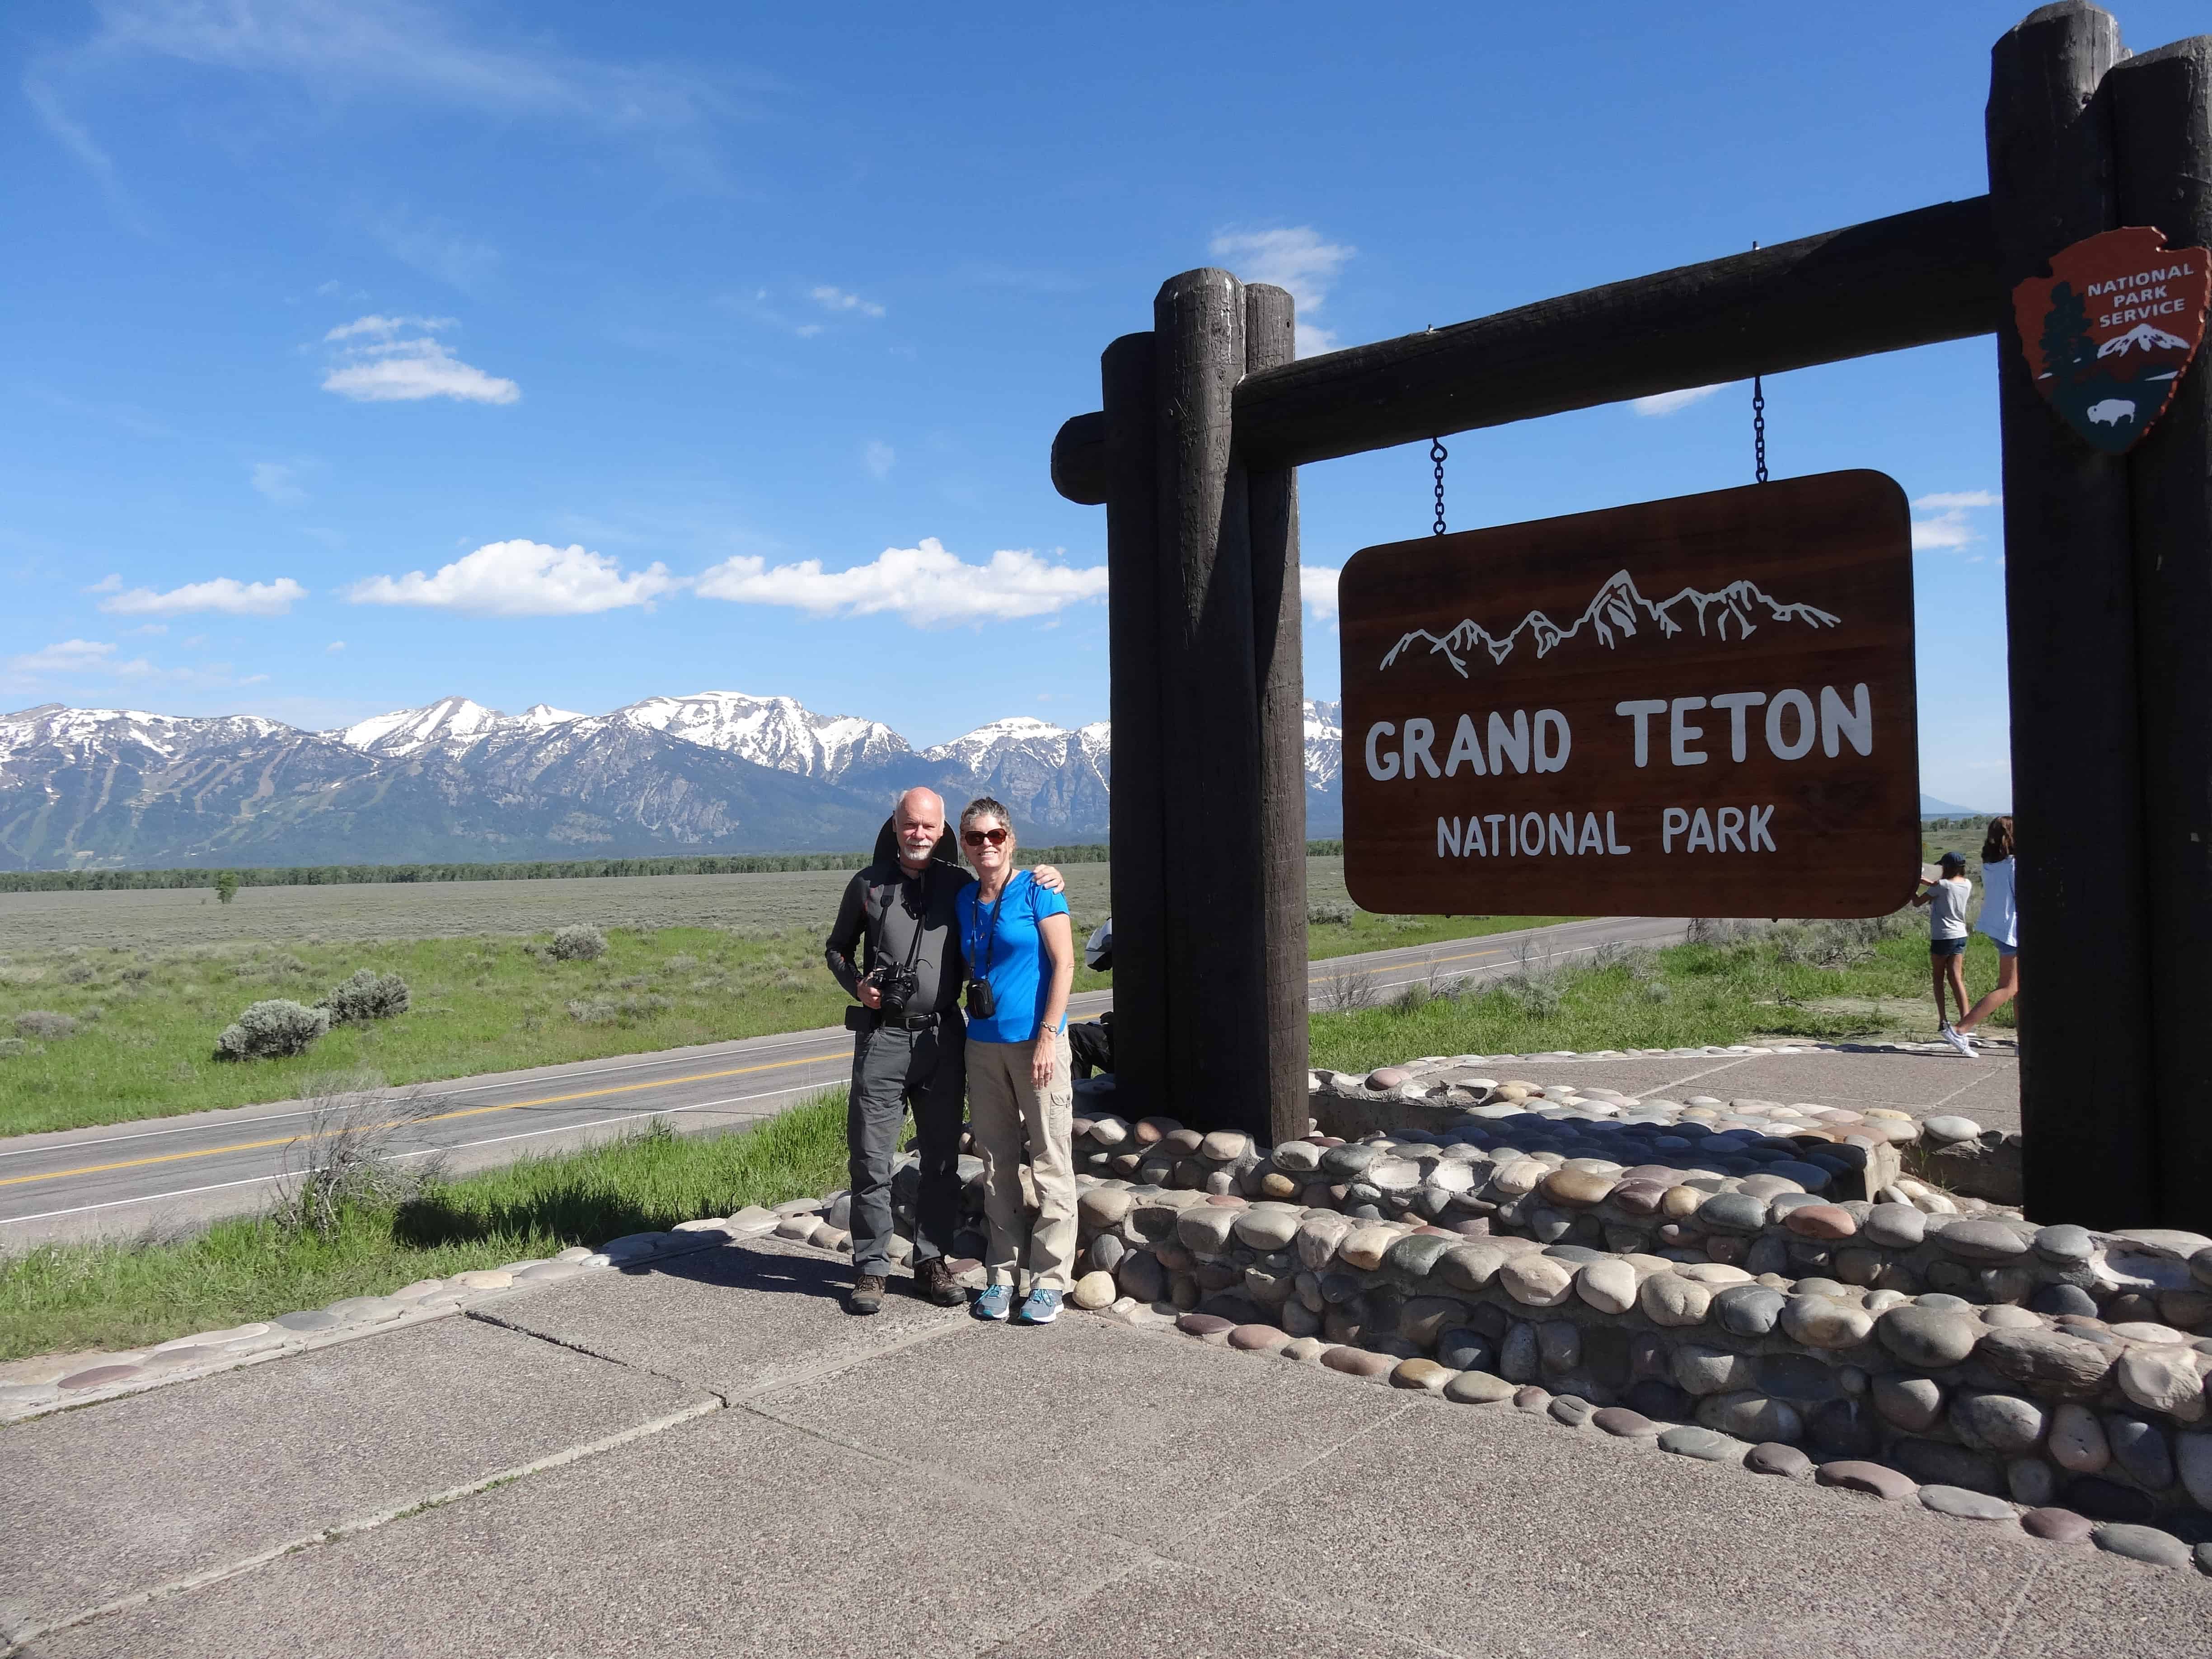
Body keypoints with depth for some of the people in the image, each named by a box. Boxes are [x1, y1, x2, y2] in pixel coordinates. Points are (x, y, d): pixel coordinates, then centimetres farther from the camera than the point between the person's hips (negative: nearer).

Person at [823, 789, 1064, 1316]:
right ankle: (871, 1268, 12)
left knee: (942, 1158, 8)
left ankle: (932, 1261, 21)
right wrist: (857, 985, -5)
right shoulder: (868, 884, 5)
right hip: (883, 1036, -1)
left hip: (942, 1037, 2)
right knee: (871, 1158, 0)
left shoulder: (960, 885, 6)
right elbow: (836, 946, 15)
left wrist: (1046, 882, 0)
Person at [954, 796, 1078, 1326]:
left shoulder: (1037, 891, -5)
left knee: (1049, 1163, -1)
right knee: (997, 1164, 10)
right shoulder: (964, 900, 10)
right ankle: (1001, 1275, 19)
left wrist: (1048, 1036, -14)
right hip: (984, 1045, 5)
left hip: (1036, 1042, -5)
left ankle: (1049, 1281, 6)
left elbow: (1064, 964, -8)